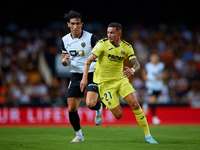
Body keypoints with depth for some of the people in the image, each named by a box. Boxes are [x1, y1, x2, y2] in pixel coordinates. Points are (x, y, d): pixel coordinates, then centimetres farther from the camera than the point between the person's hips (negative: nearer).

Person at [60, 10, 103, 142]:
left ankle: (99, 108, 13)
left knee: (90, 104, -25)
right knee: (71, 109, -1)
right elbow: (65, 61, 13)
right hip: (76, 76, 4)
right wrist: (65, 61, -11)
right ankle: (79, 135, 20)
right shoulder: (65, 40, 3)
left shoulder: (90, 38, -12)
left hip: (92, 74, -4)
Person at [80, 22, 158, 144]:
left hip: (121, 79, 3)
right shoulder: (103, 44, -13)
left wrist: (133, 70, -32)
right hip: (105, 83, -3)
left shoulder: (127, 47, -1)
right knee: (118, 115, -8)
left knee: (135, 104, -13)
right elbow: (89, 60, -17)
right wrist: (85, 78, -30)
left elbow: (137, 64, -7)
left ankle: (148, 136, -3)